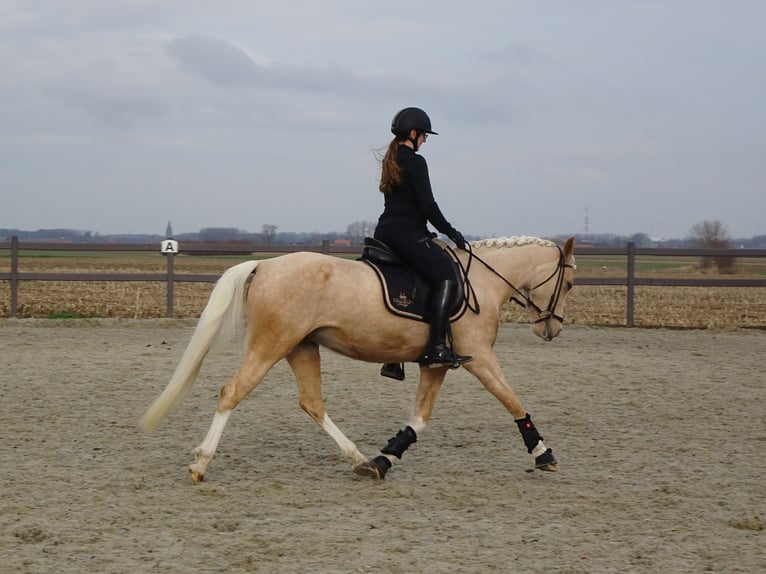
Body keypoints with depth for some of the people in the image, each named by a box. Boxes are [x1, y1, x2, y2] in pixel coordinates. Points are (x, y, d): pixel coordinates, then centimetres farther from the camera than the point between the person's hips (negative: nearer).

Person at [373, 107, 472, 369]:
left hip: (385, 231, 10)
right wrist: (451, 232, -2)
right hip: (407, 232, -10)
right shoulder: (415, 162, -8)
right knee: (446, 278, -15)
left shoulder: (390, 161, 20)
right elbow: (427, 204, -13)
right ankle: (436, 349, -27)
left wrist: (427, 234, 25)